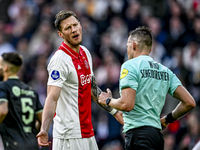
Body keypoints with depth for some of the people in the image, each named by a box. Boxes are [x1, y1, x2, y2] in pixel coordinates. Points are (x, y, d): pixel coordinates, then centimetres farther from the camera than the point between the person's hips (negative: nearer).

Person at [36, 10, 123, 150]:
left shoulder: (85, 53, 11)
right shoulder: (60, 59, -15)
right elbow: (52, 97, -24)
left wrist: (114, 111, 28)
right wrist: (44, 130, -35)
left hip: (88, 132, 8)